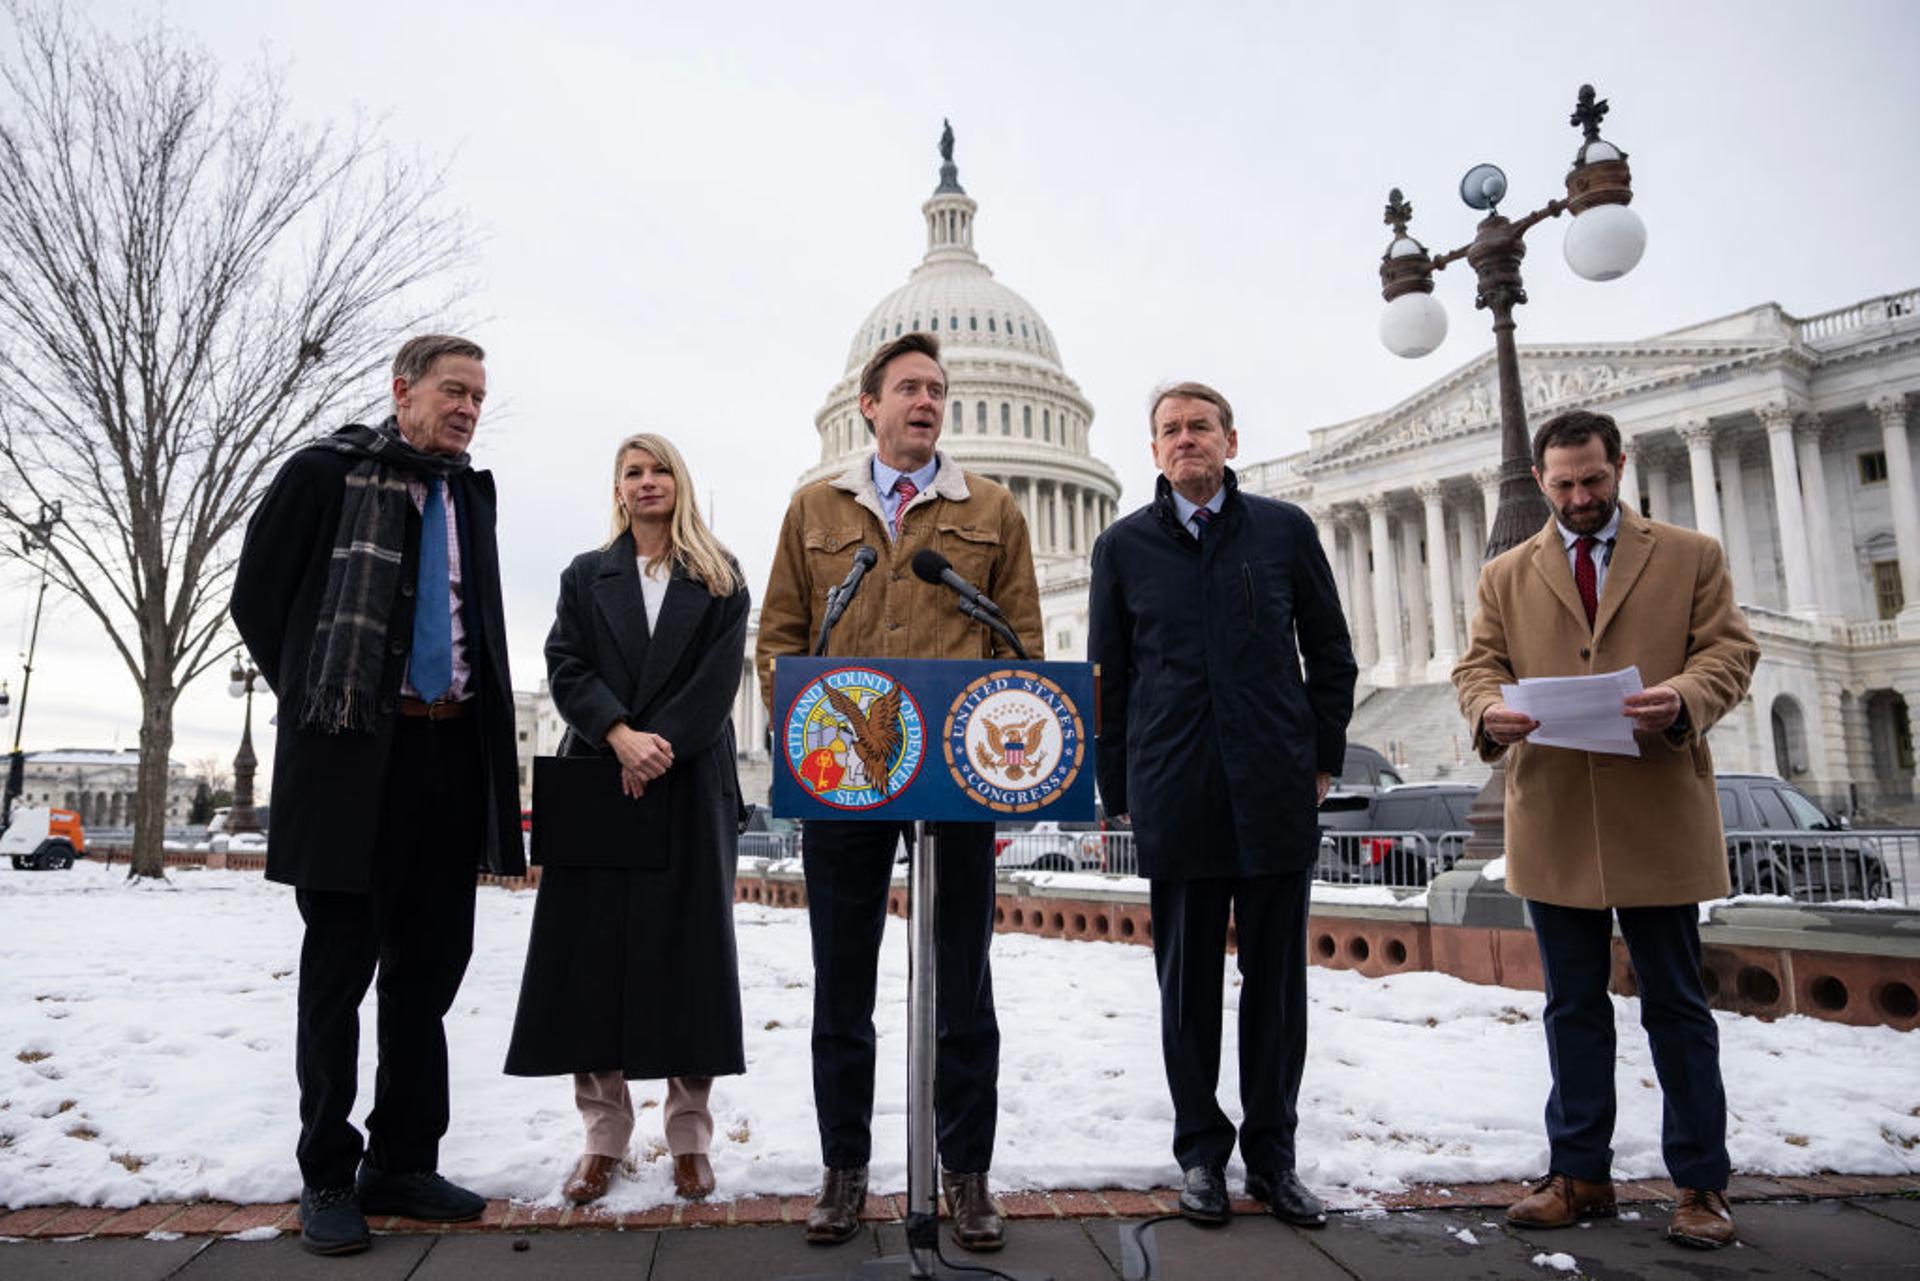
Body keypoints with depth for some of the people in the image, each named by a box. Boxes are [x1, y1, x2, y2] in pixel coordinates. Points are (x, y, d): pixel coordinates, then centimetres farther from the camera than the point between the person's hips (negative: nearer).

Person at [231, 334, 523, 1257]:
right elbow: (258, 594, 1)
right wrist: (316, 701, 2)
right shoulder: (326, 474, -1)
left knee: (427, 965, 10)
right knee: (340, 966, 3)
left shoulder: (471, 495, 15)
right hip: (351, 753, -5)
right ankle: (327, 1176, 16)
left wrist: (476, 719, 10)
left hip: (450, 752, 5)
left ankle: (402, 1162, 22)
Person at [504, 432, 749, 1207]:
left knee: (688, 947, 0)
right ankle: (603, 1137, 10)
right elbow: (566, 669, 2)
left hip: (690, 784, -1)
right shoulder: (586, 577, 15)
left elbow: (719, 678, -2)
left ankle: (690, 1137, 9)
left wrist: (658, 746, -14)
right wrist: (621, 737, -14)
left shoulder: (719, 581, 10)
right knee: (593, 950, 0)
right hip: (598, 781, 2)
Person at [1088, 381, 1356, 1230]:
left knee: (1276, 978, 8)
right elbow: (1107, 676, 8)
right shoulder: (1124, 546, 6)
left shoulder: (1284, 530, 7)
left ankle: (1272, 1153, 24)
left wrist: (1322, 757, 5)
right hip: (1176, 801, 0)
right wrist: (1116, 791, 6)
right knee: (1187, 982, 8)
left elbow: (1330, 653, 12)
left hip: (1276, 794, 1)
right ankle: (1201, 1150, 24)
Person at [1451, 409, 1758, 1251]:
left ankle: (1701, 1183, 22)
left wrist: (1684, 697, -20)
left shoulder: (1692, 557, 8)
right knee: (1573, 1006, 11)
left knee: (1676, 1006, 7)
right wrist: (1489, 710, -17)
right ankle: (1580, 1174, 22)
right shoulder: (1505, 576, 12)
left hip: (1658, 819, -1)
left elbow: (1729, 650, 2)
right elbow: (1478, 664, 6)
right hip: (1553, 825, 2)